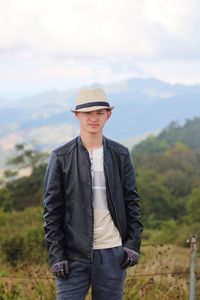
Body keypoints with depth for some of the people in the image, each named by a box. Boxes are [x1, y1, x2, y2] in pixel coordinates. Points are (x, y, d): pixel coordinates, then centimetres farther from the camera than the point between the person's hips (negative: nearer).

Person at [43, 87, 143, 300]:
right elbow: (52, 209, 0)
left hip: (113, 252, 2)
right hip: (74, 254, -2)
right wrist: (56, 254, -7)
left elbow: (132, 201, 10)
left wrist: (133, 243, 0)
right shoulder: (61, 157, 0)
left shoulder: (120, 155, 8)